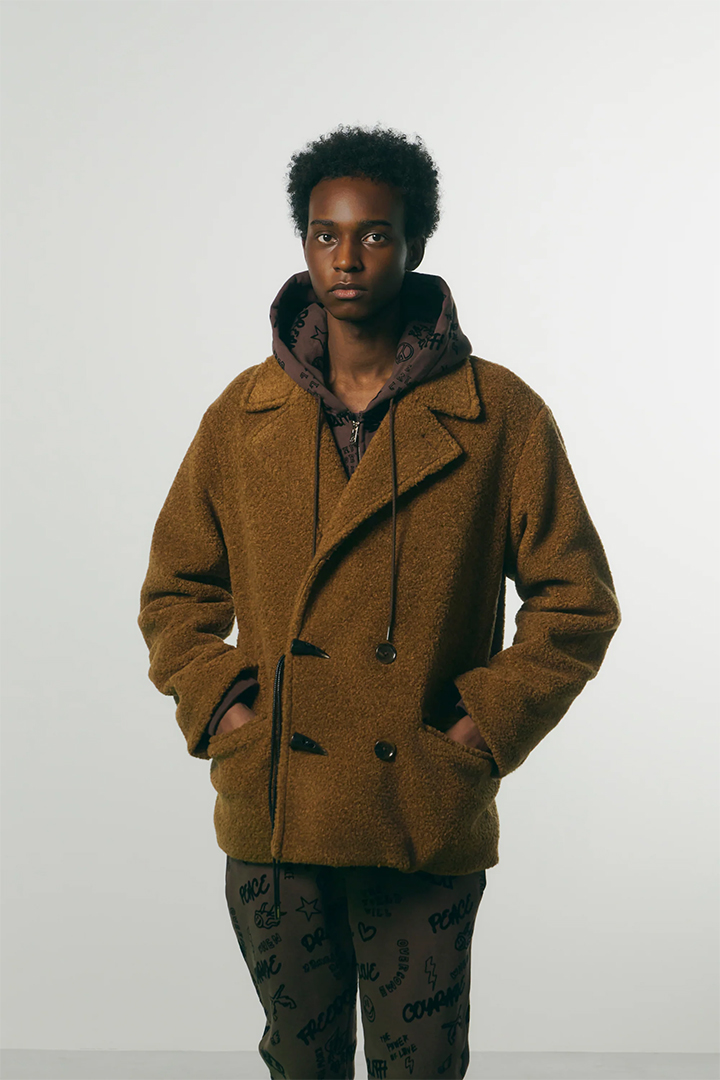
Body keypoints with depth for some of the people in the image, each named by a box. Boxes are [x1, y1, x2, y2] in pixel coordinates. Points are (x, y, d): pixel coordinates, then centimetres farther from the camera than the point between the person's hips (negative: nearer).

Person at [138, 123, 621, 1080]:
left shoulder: (501, 416, -4)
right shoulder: (242, 416, 4)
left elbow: (577, 600, 0)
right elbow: (175, 589, 12)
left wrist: (485, 731, -9)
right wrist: (216, 708, -2)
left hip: (427, 829, -2)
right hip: (271, 821, 2)